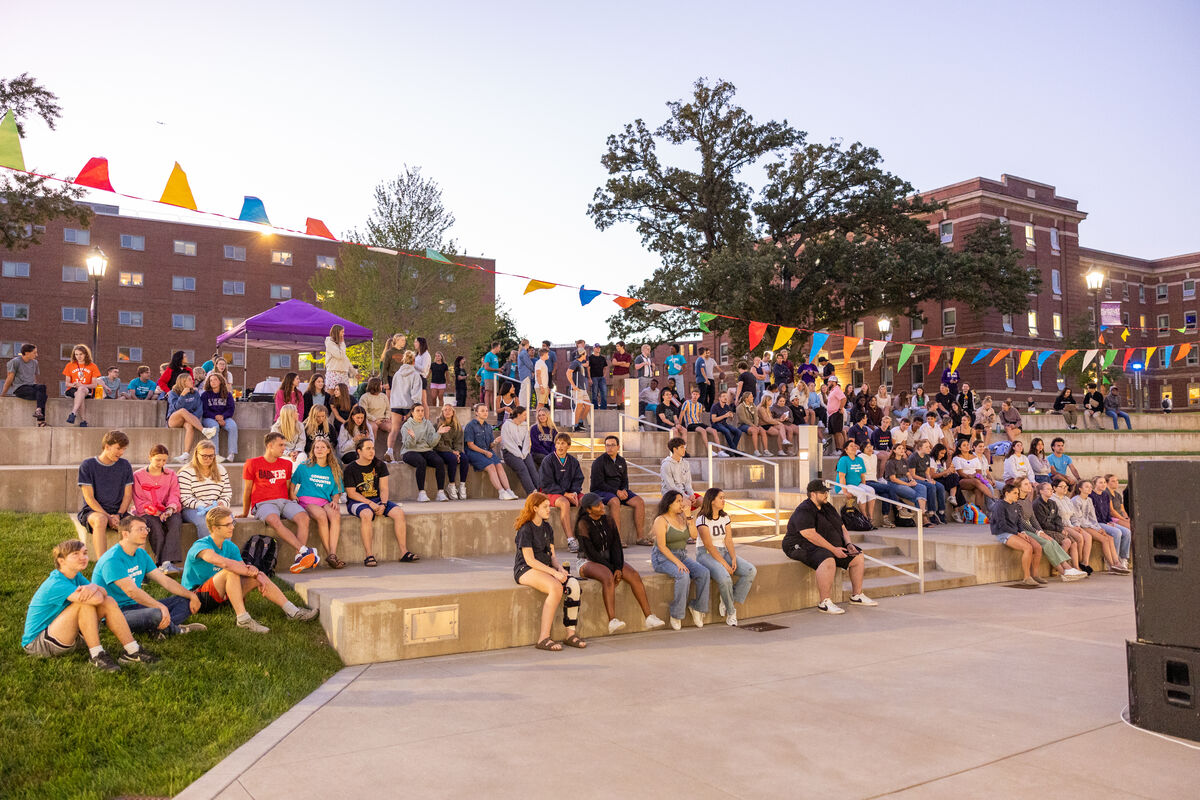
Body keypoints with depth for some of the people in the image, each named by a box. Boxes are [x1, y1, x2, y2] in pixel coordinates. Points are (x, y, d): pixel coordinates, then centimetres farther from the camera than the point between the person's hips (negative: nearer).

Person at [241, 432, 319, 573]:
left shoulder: (286, 464, 19)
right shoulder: (253, 464, 7)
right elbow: (247, 490, 11)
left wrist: (292, 507, 13)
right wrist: (244, 514, 15)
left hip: (284, 501, 4)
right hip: (263, 503, -4)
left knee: (303, 517, -29)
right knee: (274, 520, -38)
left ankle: (299, 557, -40)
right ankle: (304, 550, -47)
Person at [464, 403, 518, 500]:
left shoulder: (488, 427, 18)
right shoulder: (470, 425, 0)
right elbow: (470, 445, -7)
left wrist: (495, 443, -9)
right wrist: (485, 452, -13)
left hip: (488, 452, 5)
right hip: (474, 452, -5)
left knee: (499, 465, -23)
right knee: (490, 466, -29)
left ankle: (508, 490, -33)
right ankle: (501, 492, -36)